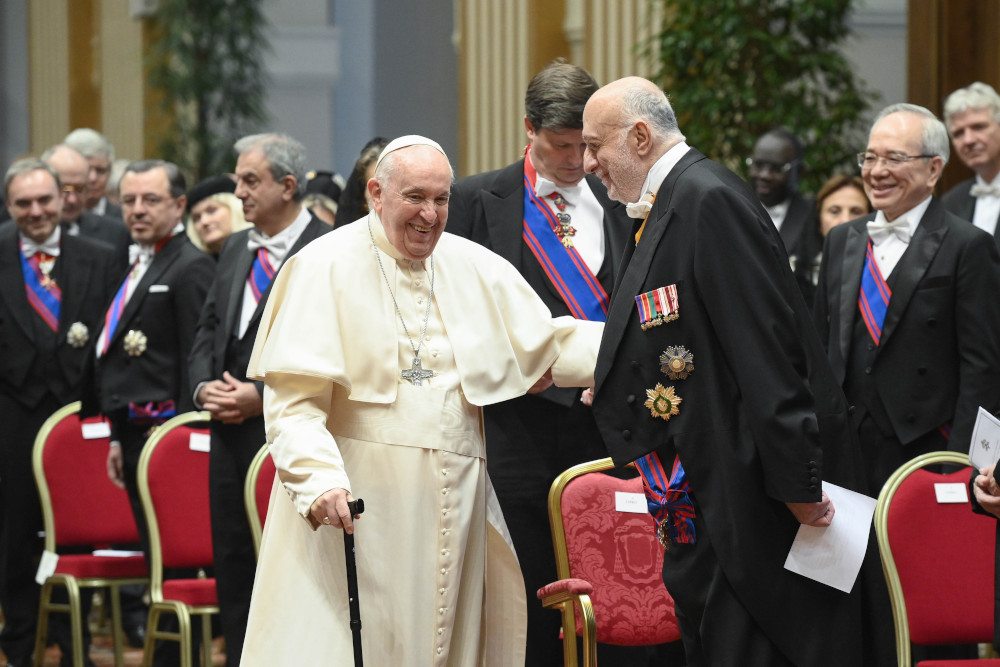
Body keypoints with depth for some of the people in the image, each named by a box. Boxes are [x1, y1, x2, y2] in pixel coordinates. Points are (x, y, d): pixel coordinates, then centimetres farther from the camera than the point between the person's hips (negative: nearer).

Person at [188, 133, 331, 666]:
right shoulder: (236, 250, 16)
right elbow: (208, 328, 19)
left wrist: (265, 396, -17)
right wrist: (204, 386, 0)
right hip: (231, 435, 7)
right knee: (232, 564, 10)